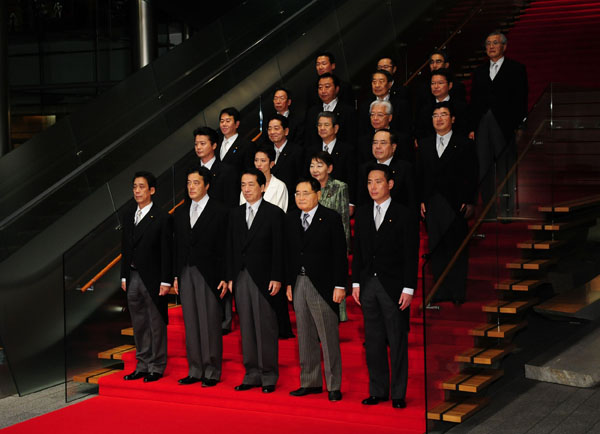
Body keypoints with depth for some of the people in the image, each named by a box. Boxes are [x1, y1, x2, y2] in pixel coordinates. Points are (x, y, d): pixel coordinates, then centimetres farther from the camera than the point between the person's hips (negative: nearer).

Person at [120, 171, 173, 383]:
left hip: (152, 278, -6)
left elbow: (167, 252, -9)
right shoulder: (128, 215, 11)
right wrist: (124, 276, 11)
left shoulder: (162, 218, -8)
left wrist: (165, 282, -13)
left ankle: (156, 367, 10)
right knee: (139, 325, 12)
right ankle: (142, 366, 21)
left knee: (156, 324, 1)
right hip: (133, 278, 6)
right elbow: (125, 248, 15)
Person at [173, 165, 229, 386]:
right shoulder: (180, 212, 13)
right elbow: (178, 247, 15)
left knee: (210, 324, -2)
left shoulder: (220, 212, -4)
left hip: (209, 274, -6)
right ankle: (195, 370, 16)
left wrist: (224, 278, -12)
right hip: (186, 274, 6)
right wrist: (176, 276, 10)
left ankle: (212, 372, 5)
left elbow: (224, 247, -7)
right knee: (191, 324, 9)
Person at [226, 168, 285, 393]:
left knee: (266, 328, -2)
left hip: (263, 278, -5)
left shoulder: (274, 213, -2)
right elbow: (231, 248, 13)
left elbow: (278, 248, -6)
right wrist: (231, 278, 7)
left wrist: (276, 279, -11)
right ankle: (252, 375, 15)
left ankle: (269, 377, 6)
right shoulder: (236, 214, 13)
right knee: (246, 328, 8)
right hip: (241, 278, 5)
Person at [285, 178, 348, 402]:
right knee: (305, 336, 10)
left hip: (322, 284, -5)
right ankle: (310, 382, 19)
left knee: (329, 337, -2)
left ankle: (334, 386, 6)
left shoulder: (331, 218, -4)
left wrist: (340, 285, -11)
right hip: (298, 283, 5)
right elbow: (288, 253, 13)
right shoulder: (290, 219, 10)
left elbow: (340, 254, -7)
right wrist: (288, 282, 7)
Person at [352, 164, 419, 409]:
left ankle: (398, 394, 8)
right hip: (368, 285, 5)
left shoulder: (405, 215, -4)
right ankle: (378, 391, 17)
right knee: (373, 341, 9)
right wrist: (356, 283, 7)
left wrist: (408, 289, -12)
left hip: (394, 287, -4)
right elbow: (358, 251, 13)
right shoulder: (362, 213, 10)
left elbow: (411, 256, -7)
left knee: (397, 341, 1)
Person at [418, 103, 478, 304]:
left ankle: (458, 293, 4)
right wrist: (422, 200, 6)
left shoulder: (464, 144, 2)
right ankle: (441, 292, 10)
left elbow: (472, 176, -1)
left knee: (457, 249, -1)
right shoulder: (425, 145, 13)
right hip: (432, 205, 4)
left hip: (455, 204, -4)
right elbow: (421, 176, 14)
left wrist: (470, 202, -8)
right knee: (436, 249, 5)